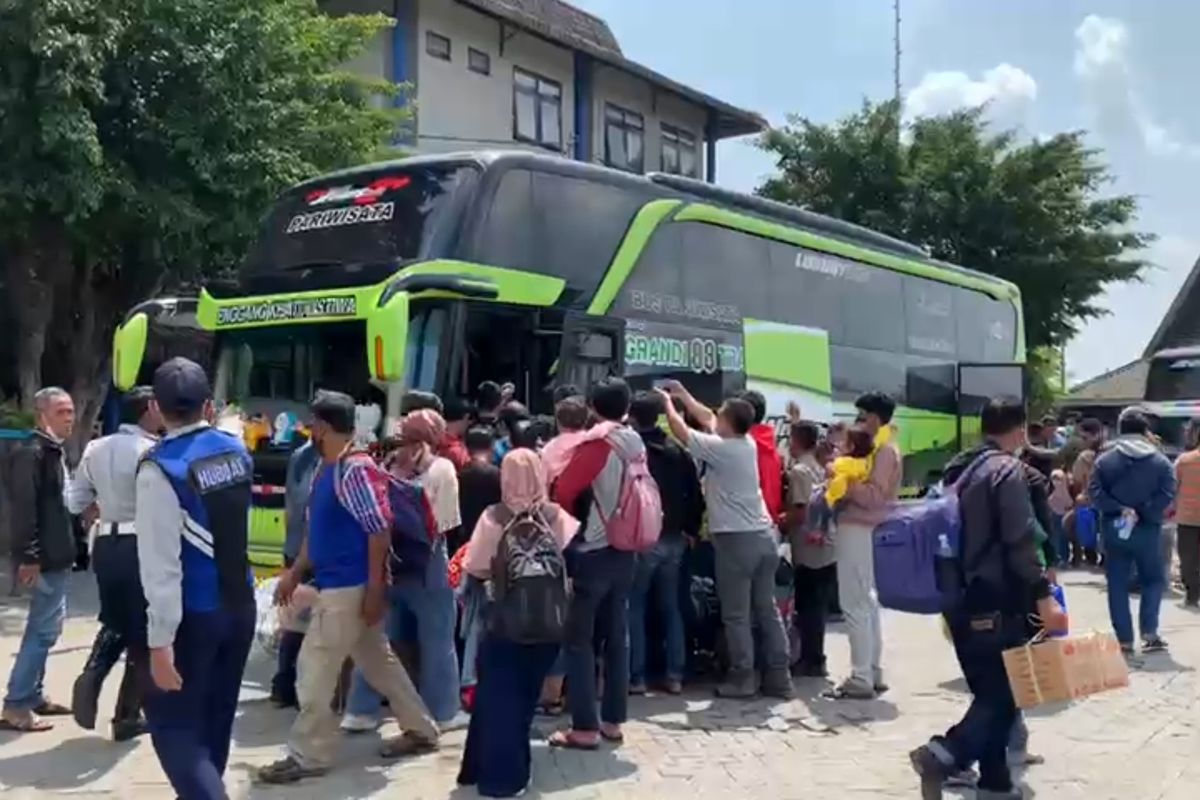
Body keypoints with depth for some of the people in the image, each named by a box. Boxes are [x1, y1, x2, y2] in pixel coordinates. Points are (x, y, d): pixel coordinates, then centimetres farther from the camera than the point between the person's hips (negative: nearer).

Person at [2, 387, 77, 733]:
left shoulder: (54, 452, 14)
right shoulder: (31, 453, -15)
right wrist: (28, 557, -24)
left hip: (55, 555, 10)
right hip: (43, 558, -10)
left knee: (45, 626, 16)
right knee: (44, 628, -7)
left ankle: (32, 696, 26)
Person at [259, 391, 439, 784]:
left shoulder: (356, 469, -18)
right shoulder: (326, 469, 12)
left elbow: (380, 530, -20)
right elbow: (316, 530, 19)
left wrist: (375, 589, -21)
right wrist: (295, 573, 17)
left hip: (350, 587, -10)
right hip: (336, 585, 10)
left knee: (314, 667, -3)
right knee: (378, 660, 16)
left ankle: (308, 755, 8)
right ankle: (420, 730, 27)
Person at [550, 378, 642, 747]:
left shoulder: (595, 445, -14)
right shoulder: (636, 446, 6)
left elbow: (563, 491, -14)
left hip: (592, 553, -7)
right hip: (624, 551, 7)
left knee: (580, 640, -1)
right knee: (617, 637, 12)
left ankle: (584, 727, 0)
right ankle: (613, 720, 18)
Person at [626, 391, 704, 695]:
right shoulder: (677, 450, 4)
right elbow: (695, 494, 5)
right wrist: (691, 529, 14)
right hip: (674, 539, 5)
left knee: (634, 607, 5)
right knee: (671, 606, 12)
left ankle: (636, 677, 4)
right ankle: (675, 675, 11)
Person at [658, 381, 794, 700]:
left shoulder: (719, 448, -11)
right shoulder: (748, 443, 10)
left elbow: (682, 432, 0)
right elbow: (708, 420, 23)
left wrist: (667, 402, 16)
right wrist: (683, 394, 30)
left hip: (736, 539, -7)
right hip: (764, 535, 7)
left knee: (736, 614, 1)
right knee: (768, 610, 10)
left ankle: (742, 678, 4)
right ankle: (779, 676, 12)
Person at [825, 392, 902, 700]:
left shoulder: (884, 450, -11)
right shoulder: (876, 447, 19)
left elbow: (873, 495, -21)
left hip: (859, 531, -11)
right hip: (862, 530, 11)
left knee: (855, 605, -9)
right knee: (867, 603, 14)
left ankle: (862, 678, -7)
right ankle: (873, 673, 21)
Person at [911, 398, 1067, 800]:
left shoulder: (960, 470, 13)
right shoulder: (1008, 470, -10)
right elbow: (1020, 542, -19)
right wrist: (1043, 596, -21)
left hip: (963, 600, 8)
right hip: (995, 601, -8)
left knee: (989, 692, 14)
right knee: (1005, 693, -5)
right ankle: (944, 753, -22)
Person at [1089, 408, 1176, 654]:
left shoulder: (1105, 460, 1)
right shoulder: (1160, 461, 1)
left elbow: (1094, 493, -10)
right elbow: (1167, 495, -10)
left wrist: (1118, 509, -12)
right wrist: (1145, 514, -8)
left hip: (1114, 529, 0)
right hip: (1147, 530, 0)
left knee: (1117, 585, 7)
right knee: (1153, 580, 16)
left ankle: (1124, 639, 7)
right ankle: (1149, 632, 4)